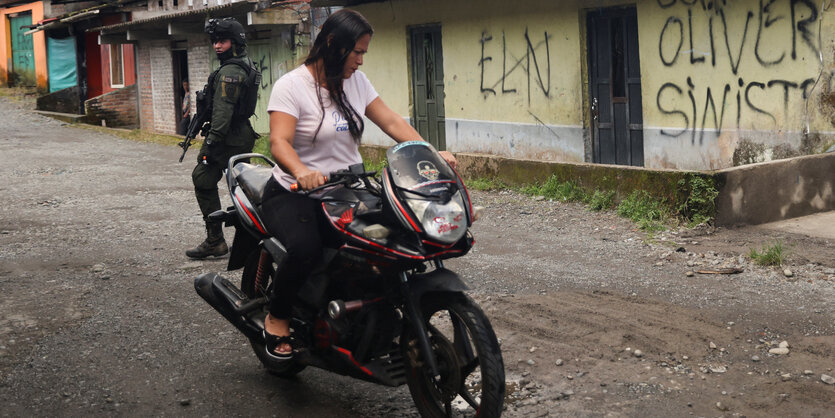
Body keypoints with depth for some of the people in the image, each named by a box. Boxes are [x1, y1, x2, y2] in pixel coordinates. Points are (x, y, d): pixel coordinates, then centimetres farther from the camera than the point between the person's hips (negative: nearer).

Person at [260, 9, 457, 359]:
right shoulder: (292, 85, -11)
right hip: (295, 194, -6)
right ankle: (277, 318, -8)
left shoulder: (356, 82, 9)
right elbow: (279, 141, -23)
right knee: (306, 248, -34)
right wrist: (301, 171, -45)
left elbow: (391, 122, 5)